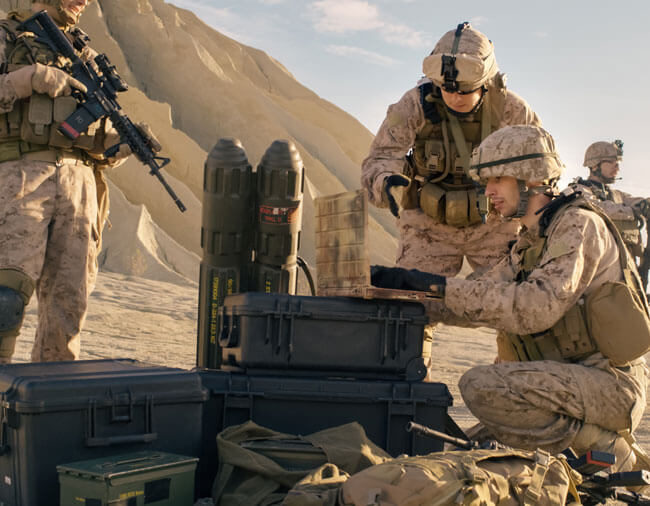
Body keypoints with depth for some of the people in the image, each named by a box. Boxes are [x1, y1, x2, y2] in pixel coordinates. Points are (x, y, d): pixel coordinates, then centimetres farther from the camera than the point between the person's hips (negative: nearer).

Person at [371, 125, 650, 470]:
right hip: (579, 381, 10)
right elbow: (478, 301, 12)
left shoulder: (578, 224, -14)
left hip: (610, 382, -10)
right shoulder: (530, 243, 16)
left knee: (483, 387, -25)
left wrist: (444, 286, -26)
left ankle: (601, 446, -10)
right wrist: (406, 283, 0)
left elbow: (538, 306, -28)